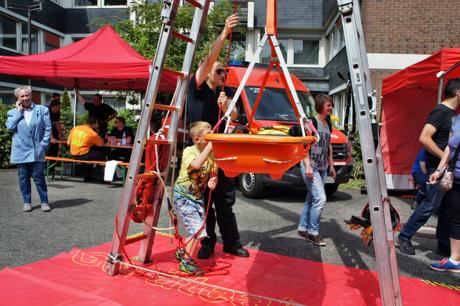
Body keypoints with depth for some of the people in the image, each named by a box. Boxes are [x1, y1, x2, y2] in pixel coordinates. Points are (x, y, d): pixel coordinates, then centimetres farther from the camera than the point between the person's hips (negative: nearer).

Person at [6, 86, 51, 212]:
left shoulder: (42, 110, 3)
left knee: (38, 177, 0)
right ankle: (27, 202, 19)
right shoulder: (13, 112, 10)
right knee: (23, 177, 8)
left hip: (37, 151, -2)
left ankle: (44, 201, 10)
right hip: (20, 151, 2)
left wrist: (43, 145, -6)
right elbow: (10, 126, -7)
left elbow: (48, 129, 1)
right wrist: (19, 111, -4)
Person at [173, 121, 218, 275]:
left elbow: (213, 173, 7)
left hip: (198, 196, 6)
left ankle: (182, 251, 34)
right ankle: (186, 262, 3)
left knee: (198, 230, 10)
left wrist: (212, 181, -15)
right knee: (197, 228, -12)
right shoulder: (189, 151, -17)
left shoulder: (211, 154, -2)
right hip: (183, 195, -6)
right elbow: (196, 164, -38)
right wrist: (209, 147, -33)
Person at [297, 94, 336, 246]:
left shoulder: (327, 124, 14)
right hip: (311, 166, -8)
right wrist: (308, 166, -20)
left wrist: (331, 166, 21)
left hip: (323, 168, 8)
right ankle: (312, 233, -5)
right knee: (320, 198, -14)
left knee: (311, 199, 12)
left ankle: (303, 228, 22)